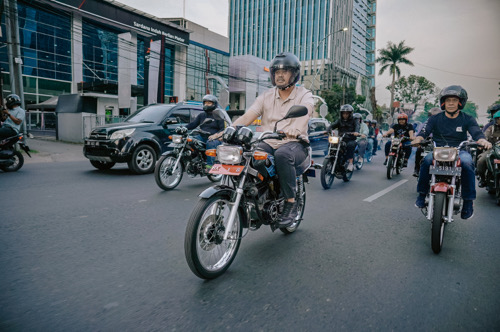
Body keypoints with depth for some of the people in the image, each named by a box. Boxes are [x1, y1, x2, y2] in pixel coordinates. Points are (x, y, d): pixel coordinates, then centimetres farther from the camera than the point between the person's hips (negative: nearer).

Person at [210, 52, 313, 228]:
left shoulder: (305, 95, 3)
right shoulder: (266, 96, 14)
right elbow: (248, 116, 0)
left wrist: (293, 128, -45)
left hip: (295, 143, -3)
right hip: (268, 143, 3)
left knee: (282, 154, -38)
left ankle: (291, 203, -22)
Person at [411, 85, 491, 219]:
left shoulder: (467, 119, 8)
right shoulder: (435, 119, 8)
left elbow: (476, 133, -7)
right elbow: (425, 131, -7)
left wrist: (483, 141, -32)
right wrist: (418, 139, -31)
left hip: (459, 151, 0)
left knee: (467, 163, -34)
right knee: (427, 160, -33)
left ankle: (468, 201, -22)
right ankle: (422, 194, -19)